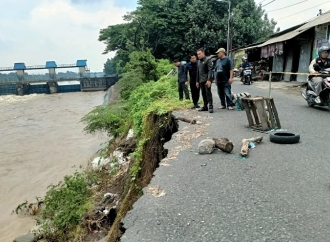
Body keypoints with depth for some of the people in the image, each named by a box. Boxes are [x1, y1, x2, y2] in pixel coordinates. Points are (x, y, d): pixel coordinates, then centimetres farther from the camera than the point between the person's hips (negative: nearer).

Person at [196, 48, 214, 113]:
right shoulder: (199, 61, 18)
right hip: (201, 81, 7)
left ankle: (210, 107, -6)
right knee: (203, 93, 9)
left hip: (207, 80, -7)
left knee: (208, 93, -9)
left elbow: (210, 70, -12)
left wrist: (209, 80, -21)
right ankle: (205, 106, 15)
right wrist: (197, 81, 17)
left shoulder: (208, 59, -4)